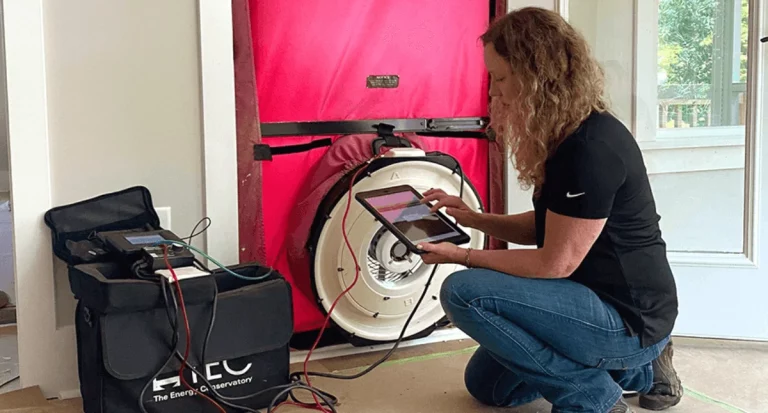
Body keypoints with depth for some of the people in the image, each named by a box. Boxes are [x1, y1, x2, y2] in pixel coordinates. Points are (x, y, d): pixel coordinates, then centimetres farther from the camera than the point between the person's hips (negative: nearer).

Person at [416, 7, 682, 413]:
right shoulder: (565, 138, 5)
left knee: (464, 292, -22)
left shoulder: (591, 148, -26)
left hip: (629, 318, -10)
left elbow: (555, 263, -23)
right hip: (599, 301, 10)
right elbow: (545, 226, 14)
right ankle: (639, 371, 17)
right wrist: (473, 219, 3)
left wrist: (462, 256, -14)